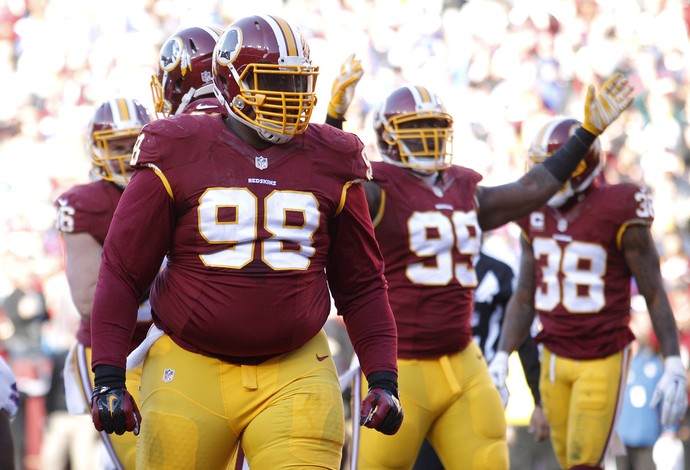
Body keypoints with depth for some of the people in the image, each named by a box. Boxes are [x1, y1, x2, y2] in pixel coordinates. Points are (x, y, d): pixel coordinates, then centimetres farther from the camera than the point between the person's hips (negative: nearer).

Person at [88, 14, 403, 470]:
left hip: (294, 376, 1)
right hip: (192, 371, -1)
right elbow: (123, 273, 1)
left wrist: (384, 380, 6)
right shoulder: (178, 158, -2)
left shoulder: (329, 165, 7)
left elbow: (362, 285, 14)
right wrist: (109, 377, -5)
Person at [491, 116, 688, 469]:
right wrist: (500, 361, 2)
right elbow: (524, 299, 10)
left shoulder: (618, 215, -14)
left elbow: (655, 295, -10)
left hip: (604, 360, -6)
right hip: (555, 359, 6)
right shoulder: (537, 218, 3)